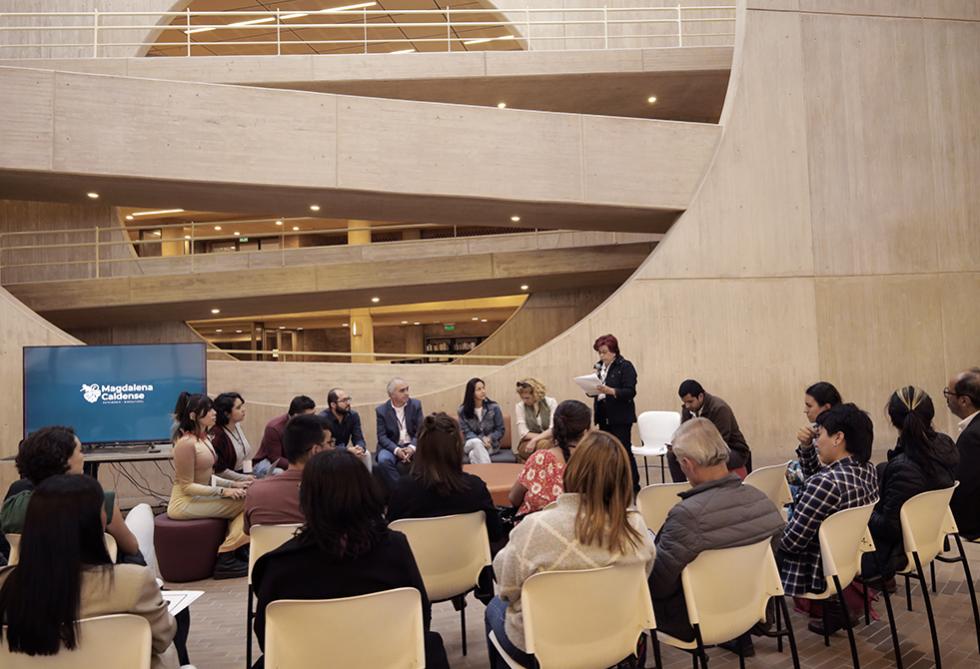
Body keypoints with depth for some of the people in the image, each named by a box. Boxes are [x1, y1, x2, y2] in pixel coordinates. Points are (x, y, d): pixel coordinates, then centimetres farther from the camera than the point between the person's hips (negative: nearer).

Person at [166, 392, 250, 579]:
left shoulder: (203, 438, 11)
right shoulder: (186, 443, -18)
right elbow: (187, 486, -18)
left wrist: (233, 484, 1)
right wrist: (223, 491, -22)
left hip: (200, 497, 9)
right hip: (185, 503, -9)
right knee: (246, 503, -19)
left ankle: (228, 557, -4)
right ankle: (226, 560, -10)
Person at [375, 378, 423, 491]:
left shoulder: (416, 405, 2)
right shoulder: (381, 410, -1)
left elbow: (421, 430, -2)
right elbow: (382, 436, -5)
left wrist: (412, 447, -21)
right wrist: (396, 450, -23)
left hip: (412, 446, 1)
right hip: (391, 447, -1)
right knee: (383, 461, -33)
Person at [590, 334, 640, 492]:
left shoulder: (625, 366, -8)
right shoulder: (599, 367, 12)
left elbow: (630, 392, -16)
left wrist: (610, 391, -29)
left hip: (620, 417, -7)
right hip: (604, 416, 7)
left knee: (624, 450, -5)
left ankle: (634, 485, 4)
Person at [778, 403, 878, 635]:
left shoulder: (828, 481, -29)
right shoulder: (868, 469, -4)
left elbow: (793, 539, -24)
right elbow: (814, 481, 11)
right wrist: (806, 449, -2)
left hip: (822, 571, -8)